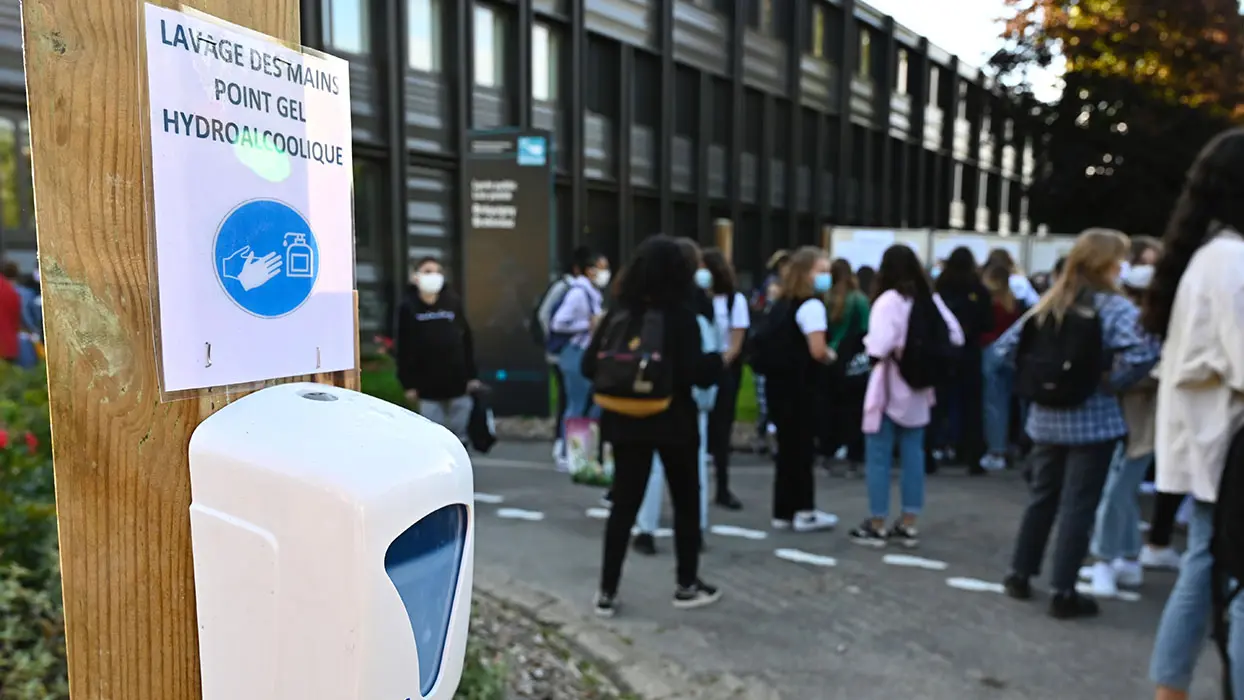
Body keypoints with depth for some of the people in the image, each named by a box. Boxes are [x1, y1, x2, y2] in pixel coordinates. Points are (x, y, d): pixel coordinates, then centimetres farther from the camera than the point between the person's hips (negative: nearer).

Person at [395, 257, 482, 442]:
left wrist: (472, 375, 3)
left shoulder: (453, 302, 3)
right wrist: (408, 384, -5)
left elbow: (467, 340, 5)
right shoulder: (408, 307, -3)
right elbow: (404, 348, -3)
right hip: (427, 385, -2)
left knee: (459, 436, 9)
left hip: (458, 381, 2)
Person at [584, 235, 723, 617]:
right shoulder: (680, 316, -12)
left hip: (627, 421, 4)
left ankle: (607, 591, 10)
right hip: (674, 422, -3)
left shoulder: (618, 313, 0)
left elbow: (590, 366, 1)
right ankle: (687, 585, 24)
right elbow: (697, 374, -17)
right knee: (686, 502, 14)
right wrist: (718, 360, 2)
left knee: (623, 505, 9)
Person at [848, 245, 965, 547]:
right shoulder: (932, 299, 4)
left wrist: (869, 343, -4)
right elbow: (955, 336, 5)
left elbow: (879, 347, -25)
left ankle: (877, 526, 8)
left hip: (891, 387, -6)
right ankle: (908, 525, 15)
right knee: (913, 454, 11)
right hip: (919, 387, 6)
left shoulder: (888, 300, -14)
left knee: (879, 456, 3)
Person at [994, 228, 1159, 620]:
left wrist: (1040, 376, 8)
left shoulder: (1049, 304, 7)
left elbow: (1005, 346, 6)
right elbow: (1142, 354, -27)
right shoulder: (1115, 307, -11)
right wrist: (1112, 382, -12)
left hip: (1046, 417, 5)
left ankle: (1020, 575, 25)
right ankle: (1063, 593, 9)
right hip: (1093, 421, -5)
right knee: (1078, 507, 3)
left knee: (1041, 498, 17)